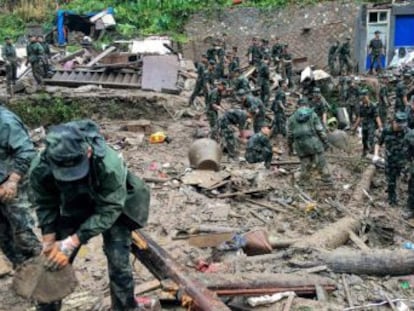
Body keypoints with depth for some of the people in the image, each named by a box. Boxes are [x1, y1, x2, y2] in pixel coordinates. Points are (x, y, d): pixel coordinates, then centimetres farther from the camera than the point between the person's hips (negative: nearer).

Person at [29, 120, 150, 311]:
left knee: (118, 263, -7)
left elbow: (109, 210, -31)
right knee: (54, 262, 5)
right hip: (72, 210, 3)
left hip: (112, 207, -2)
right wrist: (49, 241, -17)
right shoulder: (40, 168, -31)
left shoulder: (109, 164, -42)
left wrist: (72, 242, -35)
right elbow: (45, 206, -11)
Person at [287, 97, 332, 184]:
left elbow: (290, 134, 8)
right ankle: (328, 181, 8)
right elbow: (320, 130, -3)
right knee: (321, 164, 5)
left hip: (301, 146, 2)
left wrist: (290, 147, 18)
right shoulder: (313, 115, 0)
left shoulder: (292, 118, 7)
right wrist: (325, 142, 5)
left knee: (305, 165, 11)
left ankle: (303, 183, 12)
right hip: (314, 144, -2)